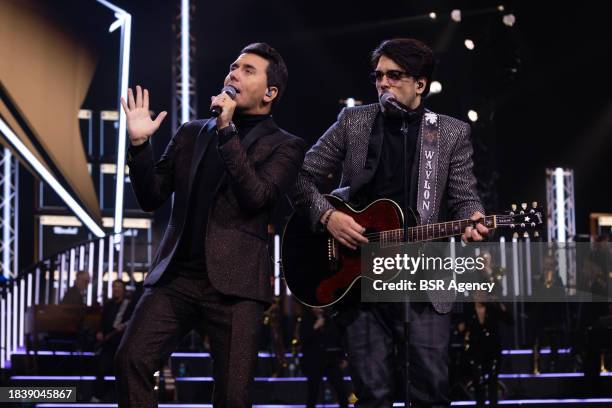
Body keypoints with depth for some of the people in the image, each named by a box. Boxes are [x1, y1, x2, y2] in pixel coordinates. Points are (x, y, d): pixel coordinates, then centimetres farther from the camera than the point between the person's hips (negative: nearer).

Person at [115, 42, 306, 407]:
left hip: (234, 282, -3)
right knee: (130, 362, -15)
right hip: (177, 275, 3)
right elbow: (152, 198, 15)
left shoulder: (284, 146, 6)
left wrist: (227, 131, -13)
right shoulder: (192, 133, 18)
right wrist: (140, 143, 1)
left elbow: (257, 196, -12)